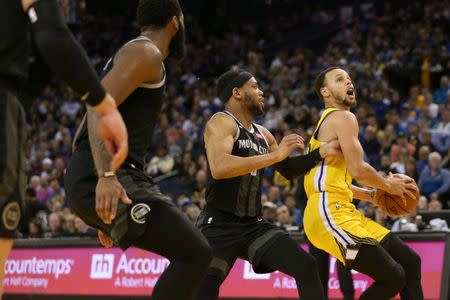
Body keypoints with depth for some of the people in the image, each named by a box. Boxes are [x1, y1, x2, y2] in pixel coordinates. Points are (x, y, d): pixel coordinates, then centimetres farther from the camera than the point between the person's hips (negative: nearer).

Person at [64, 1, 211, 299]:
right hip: (106, 182, -10)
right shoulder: (146, 52, -3)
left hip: (93, 182, 10)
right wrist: (107, 175, -31)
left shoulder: (127, 55, 28)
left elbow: (82, 137, 30)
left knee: (189, 250, 18)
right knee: (195, 252, -16)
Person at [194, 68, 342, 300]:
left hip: (254, 225, 8)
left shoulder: (262, 134, 17)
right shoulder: (222, 123, -8)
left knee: (306, 267, -3)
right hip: (218, 225, -7)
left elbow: (288, 170, 31)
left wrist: (321, 153, 16)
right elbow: (218, 168, -27)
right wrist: (275, 155, -25)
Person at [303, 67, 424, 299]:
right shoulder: (343, 117, -6)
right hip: (329, 213, -10)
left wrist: (373, 195, 25)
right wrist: (388, 185, 0)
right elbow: (358, 169, -17)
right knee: (392, 277, -16)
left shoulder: (329, 121, 25)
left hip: (343, 212, 10)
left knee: (410, 262, 11)